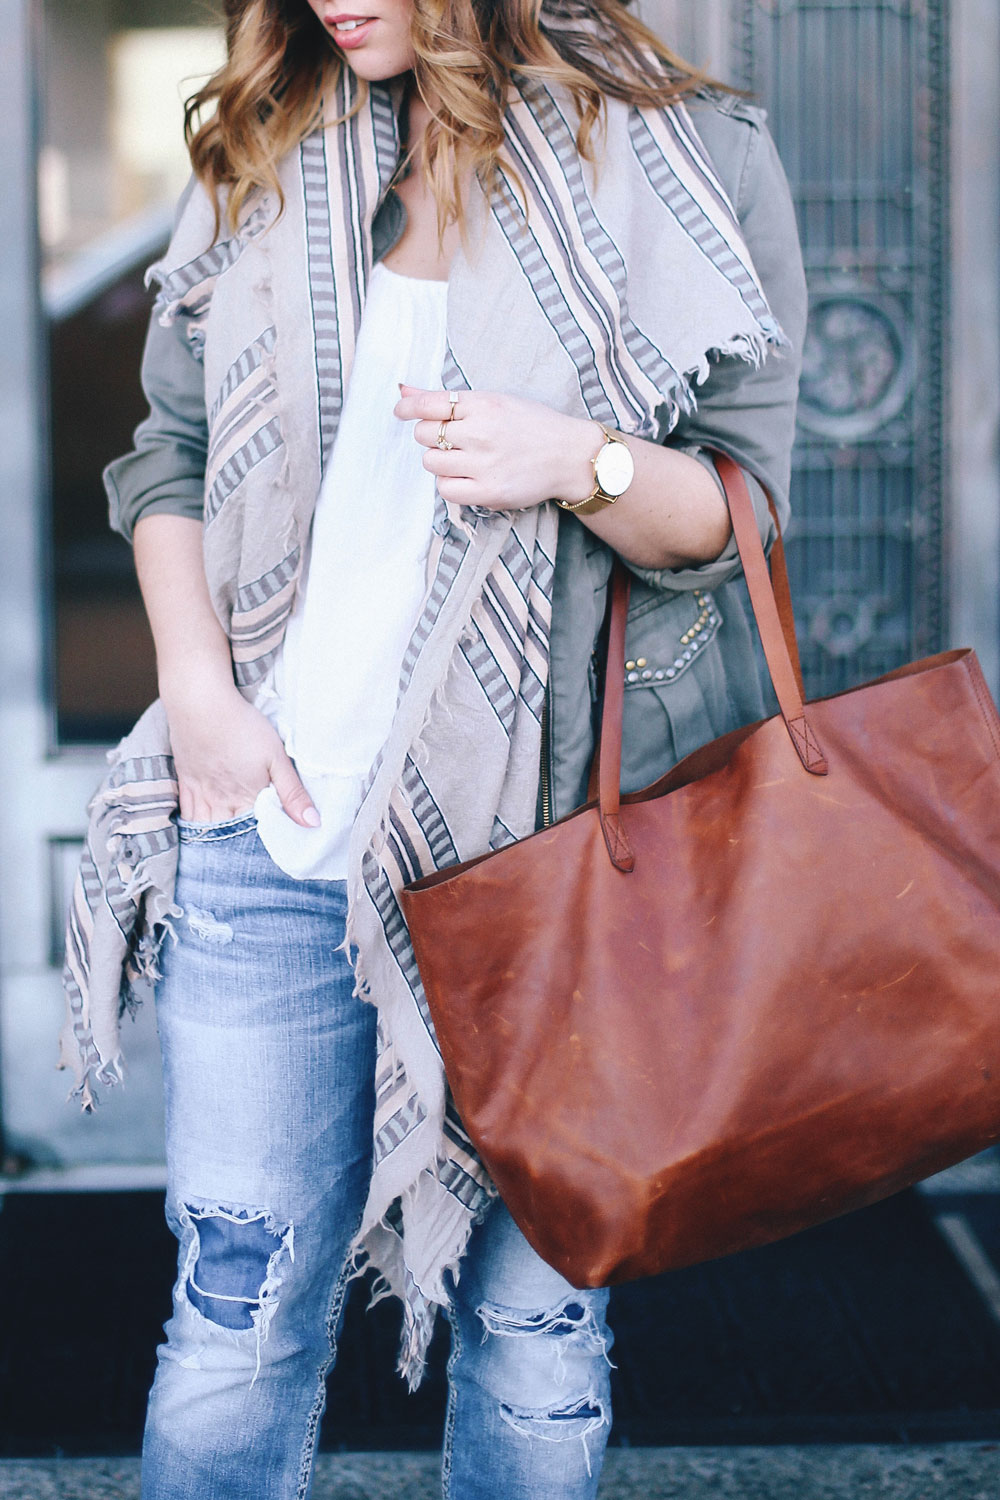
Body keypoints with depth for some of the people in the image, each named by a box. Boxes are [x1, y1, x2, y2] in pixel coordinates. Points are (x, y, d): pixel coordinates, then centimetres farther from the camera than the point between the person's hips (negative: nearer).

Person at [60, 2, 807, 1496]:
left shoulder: (691, 160, 0)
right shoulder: (260, 157, 10)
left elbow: (742, 508, 0)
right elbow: (168, 450, 14)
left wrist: (581, 461, -20)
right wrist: (197, 687, 0)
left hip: (541, 840, -2)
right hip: (270, 818, 2)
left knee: (532, 1313, 9)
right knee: (240, 1307, 5)